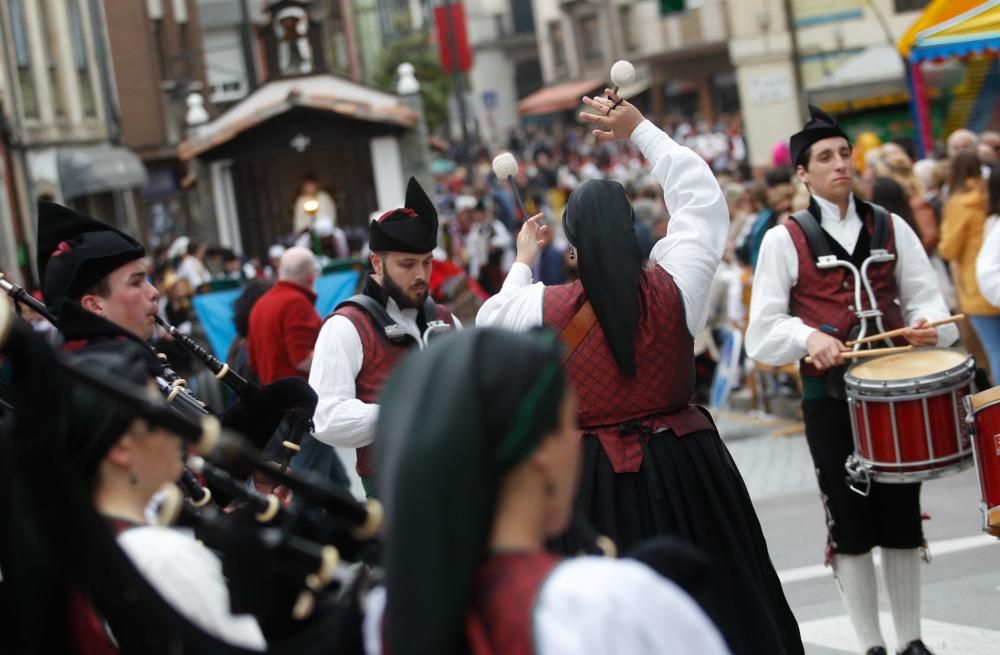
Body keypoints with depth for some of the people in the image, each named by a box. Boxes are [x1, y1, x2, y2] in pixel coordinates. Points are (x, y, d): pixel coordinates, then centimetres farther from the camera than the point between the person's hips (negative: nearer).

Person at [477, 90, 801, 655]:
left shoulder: (546, 308, -10)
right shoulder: (674, 286, -8)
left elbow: (491, 325, 12)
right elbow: (702, 196, 5)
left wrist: (523, 263, 25)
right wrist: (641, 130, 14)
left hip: (597, 476, -1)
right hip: (682, 465, 1)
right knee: (717, 593, 12)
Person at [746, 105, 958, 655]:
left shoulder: (890, 227, 8)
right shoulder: (784, 240, -1)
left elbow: (924, 297, 6)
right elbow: (764, 327, -5)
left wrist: (927, 324, -17)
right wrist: (809, 336, -24)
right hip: (829, 395, -2)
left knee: (902, 517, 9)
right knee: (850, 522, 3)